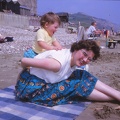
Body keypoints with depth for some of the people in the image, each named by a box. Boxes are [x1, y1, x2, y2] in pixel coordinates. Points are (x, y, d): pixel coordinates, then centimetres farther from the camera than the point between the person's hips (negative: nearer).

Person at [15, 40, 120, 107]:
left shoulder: (72, 58, -8)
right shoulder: (58, 63, -32)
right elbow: (24, 61, -25)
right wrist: (27, 72, -5)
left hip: (46, 82, 8)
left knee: (83, 76, -3)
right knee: (79, 86, -15)